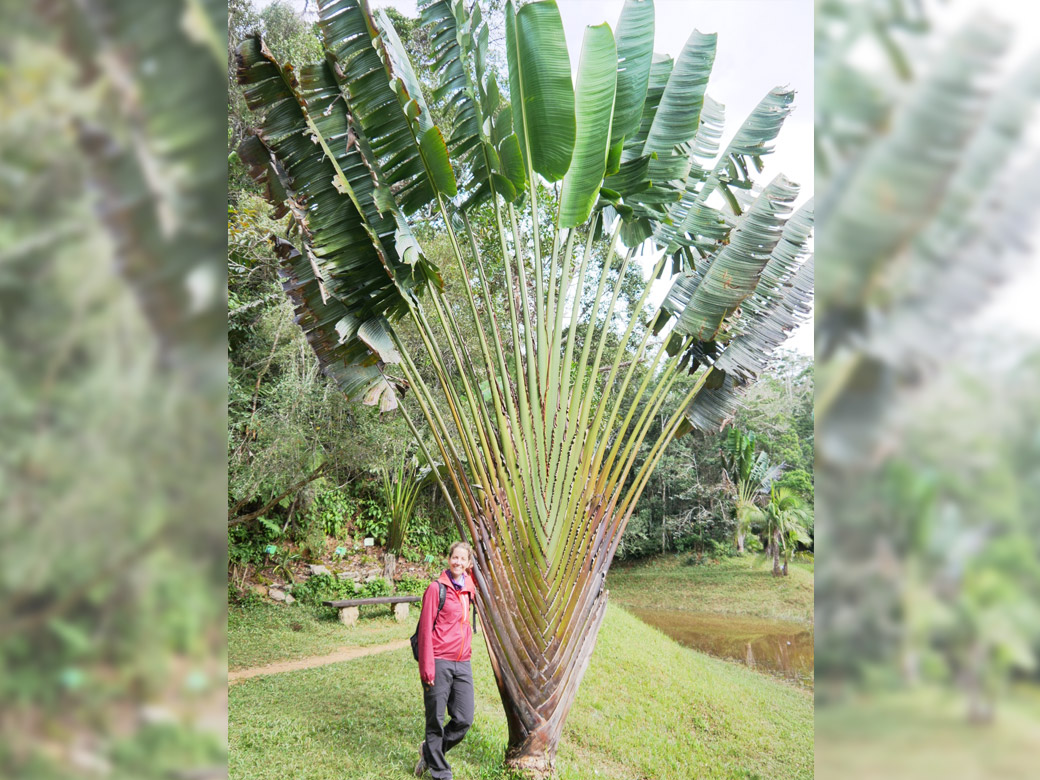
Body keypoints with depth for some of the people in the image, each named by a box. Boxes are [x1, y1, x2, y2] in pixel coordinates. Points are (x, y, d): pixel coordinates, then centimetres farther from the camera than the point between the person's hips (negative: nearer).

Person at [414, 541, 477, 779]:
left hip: (462, 663, 6)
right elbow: (425, 629, -9)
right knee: (436, 721, 4)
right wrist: (427, 668, -13)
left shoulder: (469, 589, 10)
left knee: (464, 720, 4)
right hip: (439, 662, -6)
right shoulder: (436, 588, -8)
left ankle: (429, 752, 28)